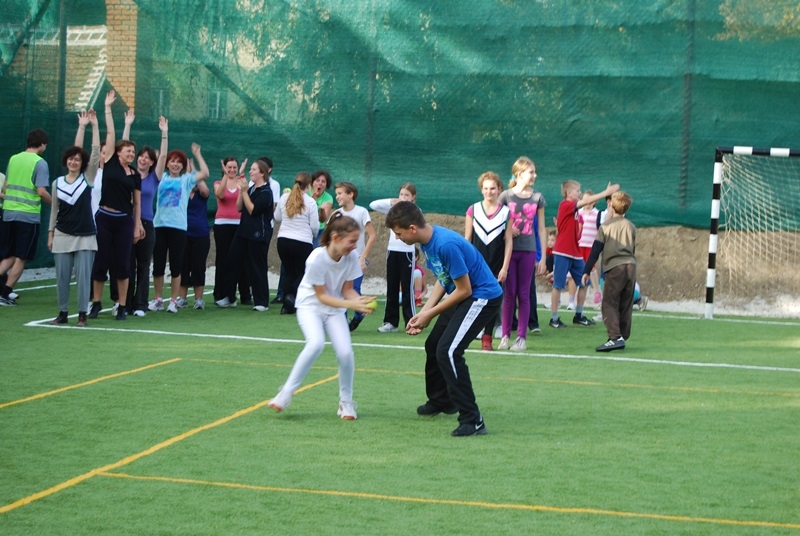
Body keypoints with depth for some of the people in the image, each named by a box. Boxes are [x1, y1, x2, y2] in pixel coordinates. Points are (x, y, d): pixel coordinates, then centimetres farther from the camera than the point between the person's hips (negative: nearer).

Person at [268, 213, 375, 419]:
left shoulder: (352, 256, -15)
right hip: (310, 304, -4)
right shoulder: (317, 258, -27)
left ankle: (346, 401, 6)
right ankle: (286, 392, -15)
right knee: (316, 343, -31)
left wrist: (361, 301, -26)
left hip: (335, 308, 4)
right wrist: (351, 304, -31)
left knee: (345, 352, -16)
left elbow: (347, 290, -5)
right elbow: (322, 296, -20)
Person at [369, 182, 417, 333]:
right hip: (392, 251, 4)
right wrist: (391, 202, -10)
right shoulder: (393, 208, 9)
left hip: (407, 252, -4)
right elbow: (373, 205, 0)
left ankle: (411, 322, 0)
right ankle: (391, 321, 12)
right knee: (392, 288, 7)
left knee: (407, 288, -3)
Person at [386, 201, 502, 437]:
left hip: (483, 297, -10)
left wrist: (430, 314, -14)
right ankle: (441, 401, 44)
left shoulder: (447, 245, -30)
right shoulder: (427, 242, 0)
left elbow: (464, 289, -24)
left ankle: (472, 420, -17)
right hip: (463, 296, 10)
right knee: (433, 345, 20)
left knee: (448, 351, -21)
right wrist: (423, 312, 0)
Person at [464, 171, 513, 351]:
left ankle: (487, 339, 9)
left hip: (496, 265, 0)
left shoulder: (506, 212, 2)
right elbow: (467, 239, 6)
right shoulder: (473, 210, 3)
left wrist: (505, 267, -3)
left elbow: (508, 241, 2)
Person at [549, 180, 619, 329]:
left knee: (584, 283, 11)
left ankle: (578, 316, 20)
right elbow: (586, 201, -19)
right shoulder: (565, 205, -13)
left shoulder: (574, 208, 14)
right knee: (558, 285, -3)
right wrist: (607, 192, -18)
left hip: (575, 253, 9)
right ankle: (554, 319, 2)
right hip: (562, 253, -9)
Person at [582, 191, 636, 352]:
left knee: (609, 304, -6)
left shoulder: (606, 226, -2)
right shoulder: (631, 226, 12)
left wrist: (586, 271, -1)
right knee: (625, 306, 11)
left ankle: (615, 337, -21)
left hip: (614, 267, -5)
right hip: (631, 266, 5)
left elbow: (595, 250, -3)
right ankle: (623, 337, 13)